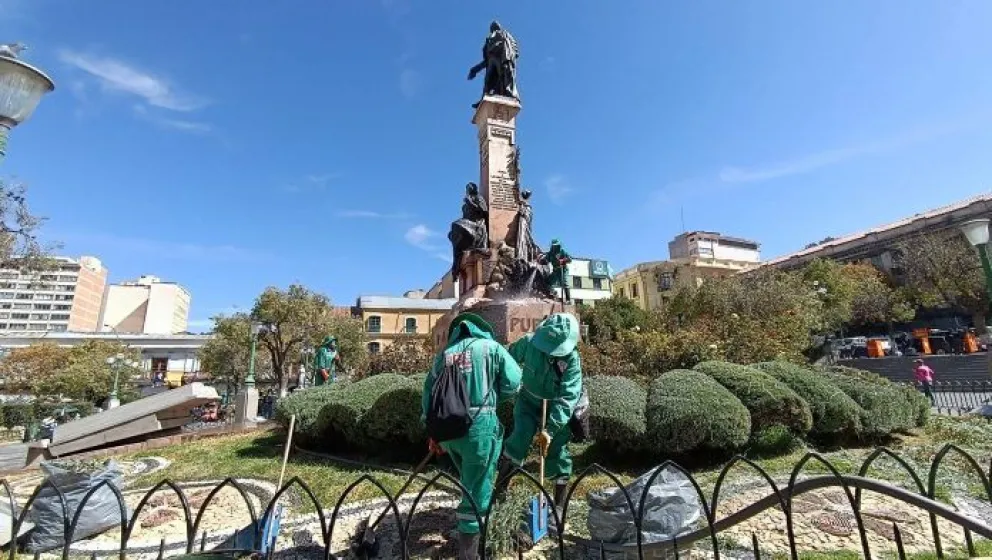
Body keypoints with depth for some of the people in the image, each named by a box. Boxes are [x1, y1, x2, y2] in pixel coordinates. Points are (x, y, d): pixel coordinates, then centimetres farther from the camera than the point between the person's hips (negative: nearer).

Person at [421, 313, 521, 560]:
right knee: (477, 490, 7)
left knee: (469, 480, 30)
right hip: (478, 427, -6)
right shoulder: (490, 347, 0)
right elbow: (513, 383, -2)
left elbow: (429, 392, 12)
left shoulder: (444, 354, 12)